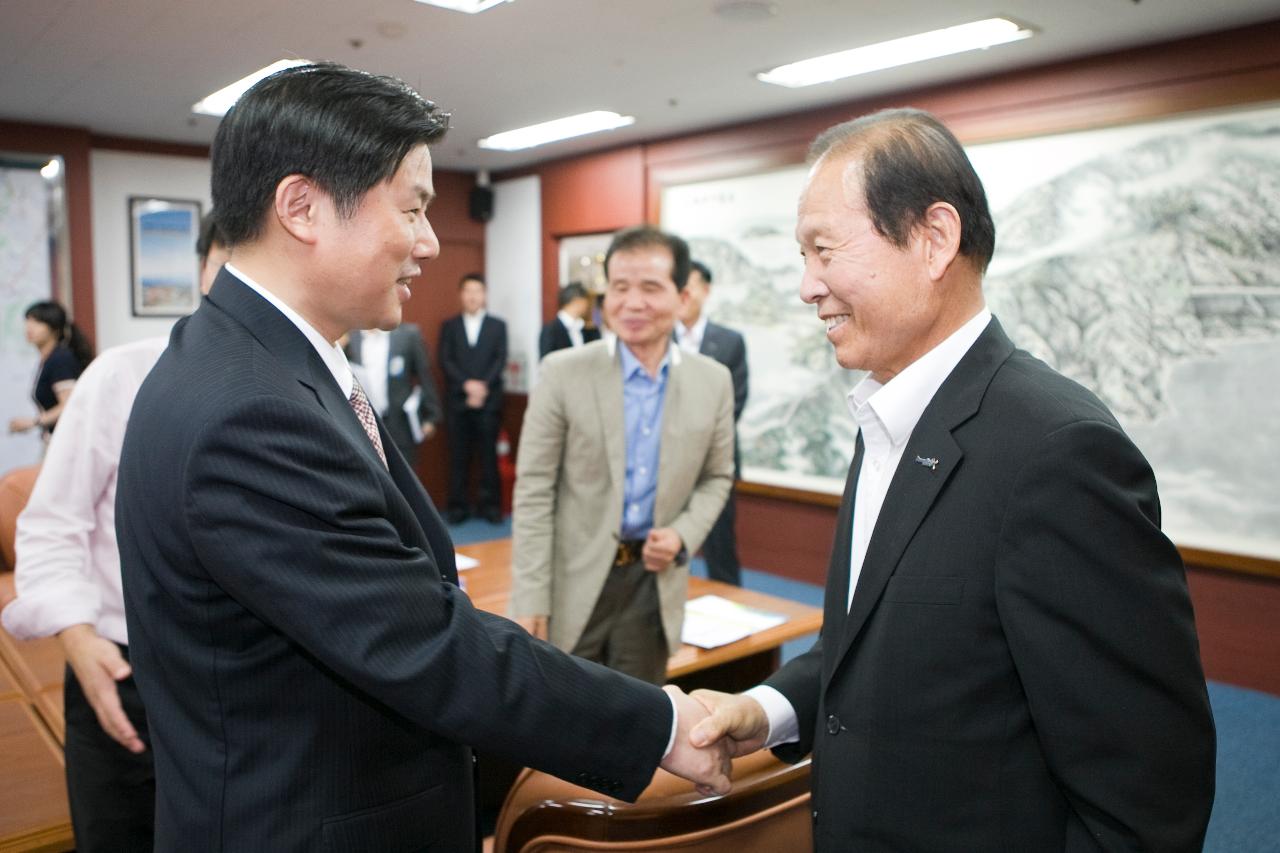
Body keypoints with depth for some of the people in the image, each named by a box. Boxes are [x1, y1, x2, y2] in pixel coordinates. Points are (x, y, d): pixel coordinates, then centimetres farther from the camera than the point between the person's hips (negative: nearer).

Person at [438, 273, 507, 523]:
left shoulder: (498, 326, 11)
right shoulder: (449, 326, 12)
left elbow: (500, 360, 2)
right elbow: (445, 360, 2)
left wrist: (483, 385, -11)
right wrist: (467, 384, -11)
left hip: (489, 401, -1)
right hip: (457, 401, 1)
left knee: (488, 454, 0)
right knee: (459, 455, 2)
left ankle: (490, 504, 6)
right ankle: (458, 506, 7)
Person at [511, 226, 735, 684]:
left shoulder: (713, 381, -1)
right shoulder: (563, 372, -9)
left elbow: (717, 477, 12)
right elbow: (533, 491, -8)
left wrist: (683, 534, -8)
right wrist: (530, 600, -11)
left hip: (654, 577, 3)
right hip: (575, 578, -2)